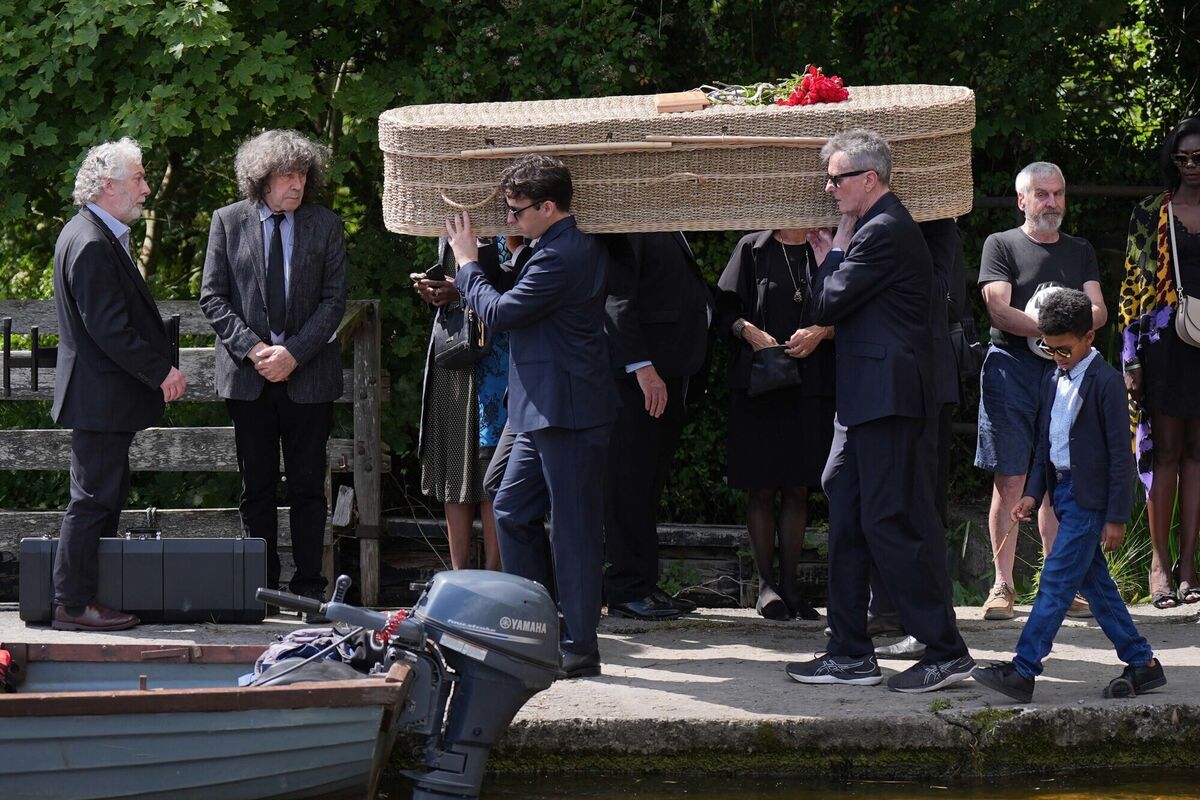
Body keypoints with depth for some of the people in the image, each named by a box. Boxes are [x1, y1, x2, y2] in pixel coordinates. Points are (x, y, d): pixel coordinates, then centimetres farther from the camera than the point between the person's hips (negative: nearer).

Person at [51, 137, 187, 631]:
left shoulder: (102, 238, 15)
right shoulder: (91, 244, -20)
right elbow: (107, 327, -23)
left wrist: (158, 370, 12)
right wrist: (160, 373, -17)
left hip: (105, 397, 11)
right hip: (100, 397, -11)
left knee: (105, 497, 14)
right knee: (93, 499, -7)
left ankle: (90, 594, 18)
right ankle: (72, 604, -5)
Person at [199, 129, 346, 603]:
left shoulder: (325, 226, 4)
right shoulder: (228, 223, 4)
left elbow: (334, 300, 0)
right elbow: (213, 298, 2)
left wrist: (294, 353, -11)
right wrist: (252, 348, -11)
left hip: (308, 375, 0)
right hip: (247, 376, 0)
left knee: (308, 487, 1)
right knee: (257, 487, 3)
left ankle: (309, 587, 5)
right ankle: (262, 587, 7)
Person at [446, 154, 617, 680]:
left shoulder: (561, 257, -19)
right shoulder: (578, 247, 13)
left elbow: (500, 312, -17)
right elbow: (522, 305, 21)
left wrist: (467, 265, -2)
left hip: (567, 414, -11)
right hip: (548, 413, 11)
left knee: (572, 527, -5)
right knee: (512, 511, 15)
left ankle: (579, 647, 0)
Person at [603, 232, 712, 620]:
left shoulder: (672, 234, 19)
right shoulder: (626, 229, -9)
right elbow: (616, 303, -16)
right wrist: (641, 366, -22)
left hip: (670, 372, 9)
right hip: (635, 371, -9)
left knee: (651, 483, 10)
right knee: (630, 480, -5)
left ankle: (644, 585, 14)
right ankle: (628, 590, -2)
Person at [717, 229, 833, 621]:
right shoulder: (752, 248, 7)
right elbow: (726, 309, 4)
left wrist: (821, 332, -13)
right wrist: (751, 332, -14)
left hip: (812, 383, 1)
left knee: (797, 488, 2)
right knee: (762, 487, 0)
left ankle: (789, 584, 8)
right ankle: (766, 584, 5)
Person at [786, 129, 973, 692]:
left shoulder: (883, 233, -15)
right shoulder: (882, 227, 17)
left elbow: (827, 307, -13)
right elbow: (831, 310, 21)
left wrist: (834, 251, 0)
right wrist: (830, 256, 13)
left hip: (887, 401, -11)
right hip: (867, 403, 11)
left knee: (890, 523, -8)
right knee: (847, 520, 11)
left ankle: (945, 651, -4)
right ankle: (850, 655, 15)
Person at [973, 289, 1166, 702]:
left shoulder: (1106, 382, -12)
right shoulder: (1052, 382, 13)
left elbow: (1120, 452, -12)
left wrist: (1116, 516, -14)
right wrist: (1033, 493, 8)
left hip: (1090, 497, -9)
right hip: (1063, 493, 9)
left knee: (1056, 582, -11)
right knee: (1095, 583, 10)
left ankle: (1023, 671, -14)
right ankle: (1142, 663, 18)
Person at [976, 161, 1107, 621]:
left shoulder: (1080, 252, 19)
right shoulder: (1001, 246, 6)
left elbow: (1098, 312, 8)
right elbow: (999, 311, -6)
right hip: (1011, 369, -3)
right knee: (1009, 480, -6)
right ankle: (1003, 584, -4)